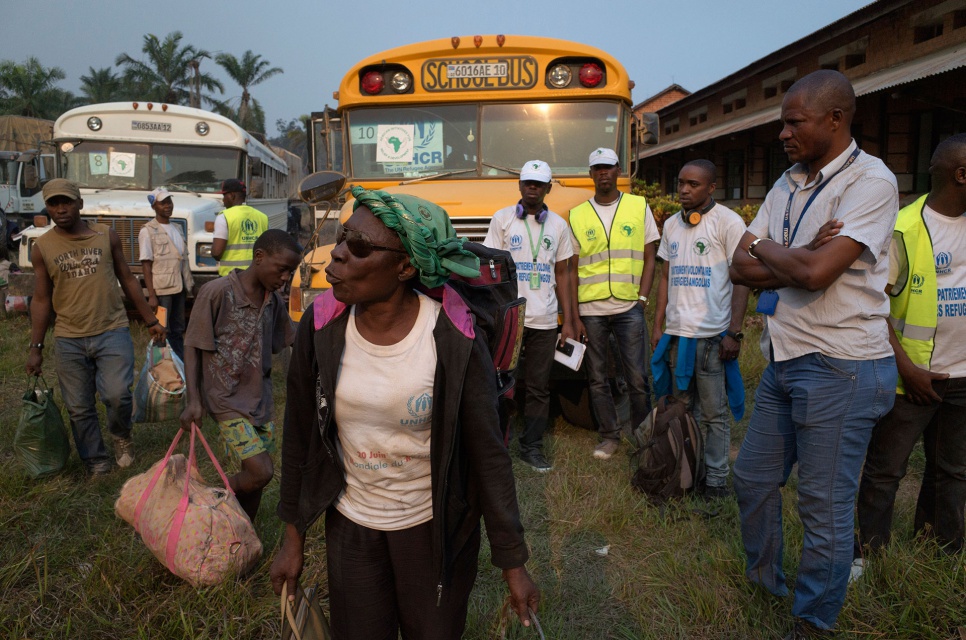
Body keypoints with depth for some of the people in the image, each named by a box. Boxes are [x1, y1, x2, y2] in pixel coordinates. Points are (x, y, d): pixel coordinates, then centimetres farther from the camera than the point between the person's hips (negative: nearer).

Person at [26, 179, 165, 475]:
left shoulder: (107, 235, 2)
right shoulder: (42, 248, 2)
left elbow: (128, 280, 9)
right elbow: (41, 299, 6)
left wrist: (151, 321, 9)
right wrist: (36, 347, 4)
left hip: (112, 332, -1)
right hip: (69, 340, 1)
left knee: (116, 394, -15)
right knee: (79, 408, 6)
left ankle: (122, 436, 17)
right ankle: (97, 464, 23)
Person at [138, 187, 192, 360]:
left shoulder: (177, 229, 14)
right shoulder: (148, 231, -6)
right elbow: (146, 265, -11)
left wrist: (187, 287, 14)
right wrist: (151, 295, -17)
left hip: (179, 287, 7)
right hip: (162, 289, -6)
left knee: (178, 331, 13)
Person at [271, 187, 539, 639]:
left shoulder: (454, 339, -23)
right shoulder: (321, 326, -14)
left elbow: (487, 453, -14)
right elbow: (300, 437, -2)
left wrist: (512, 562, -8)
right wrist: (293, 539, 6)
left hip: (434, 527, -2)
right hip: (350, 523, 3)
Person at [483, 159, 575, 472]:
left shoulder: (558, 225, 10)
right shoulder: (502, 219, 2)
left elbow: (562, 274, 11)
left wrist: (568, 322, 7)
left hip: (544, 321, 3)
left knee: (539, 387, 7)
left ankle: (532, 446, 19)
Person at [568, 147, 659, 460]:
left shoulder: (639, 207, 6)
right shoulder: (577, 215, 6)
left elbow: (649, 258, 7)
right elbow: (572, 271, 6)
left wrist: (642, 298, -5)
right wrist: (574, 317, 1)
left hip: (628, 307, -1)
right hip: (591, 309, 1)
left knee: (638, 378, 0)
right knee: (597, 378, 8)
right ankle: (609, 437, 22)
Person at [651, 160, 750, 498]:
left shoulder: (728, 222, -5)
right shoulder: (671, 224, 13)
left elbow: (741, 280, -8)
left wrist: (734, 332, -13)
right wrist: (657, 326, 12)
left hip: (712, 336, -5)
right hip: (677, 333, 6)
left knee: (714, 413, 2)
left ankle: (716, 479, 13)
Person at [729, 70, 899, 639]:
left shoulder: (870, 181, -13)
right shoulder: (787, 186, 11)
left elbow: (816, 272, -26)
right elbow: (741, 267, 3)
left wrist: (766, 249, -7)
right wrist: (798, 261, -14)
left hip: (839, 370, -8)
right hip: (785, 361, 8)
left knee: (826, 506, 5)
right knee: (753, 479, 18)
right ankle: (766, 579, 42)